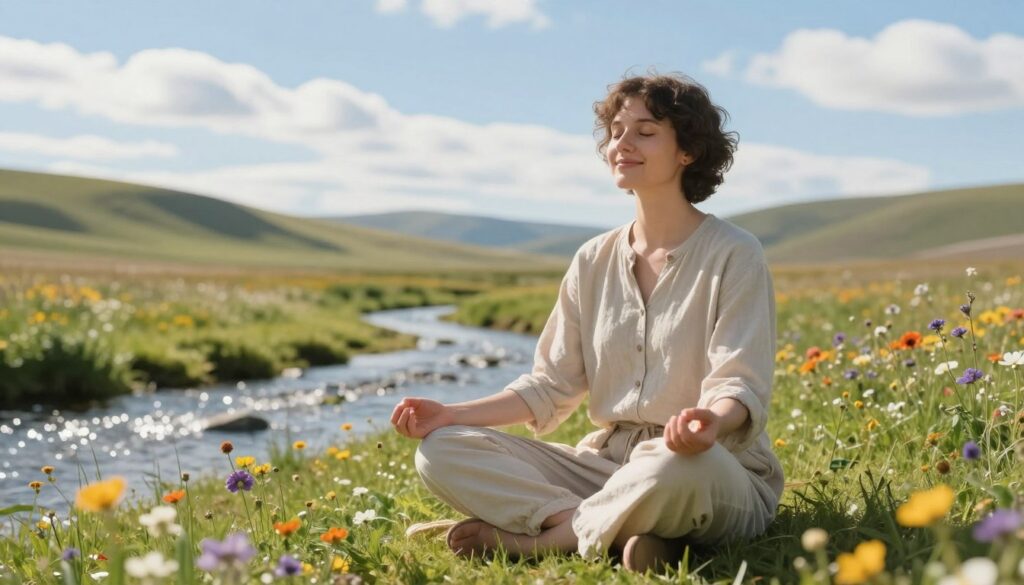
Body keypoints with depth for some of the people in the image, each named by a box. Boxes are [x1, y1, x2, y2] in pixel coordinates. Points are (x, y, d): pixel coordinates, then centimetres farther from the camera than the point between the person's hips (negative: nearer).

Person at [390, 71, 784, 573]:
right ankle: (612, 530, -24)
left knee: (677, 465, -43)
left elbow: (740, 387, -14)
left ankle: (536, 538, -19)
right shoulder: (594, 262, 9)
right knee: (442, 450, -11)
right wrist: (452, 414, -4)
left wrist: (710, 420, -39)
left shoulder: (733, 255, -6)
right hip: (608, 463, 5)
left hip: (718, 473, -5)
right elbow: (551, 387, 9)